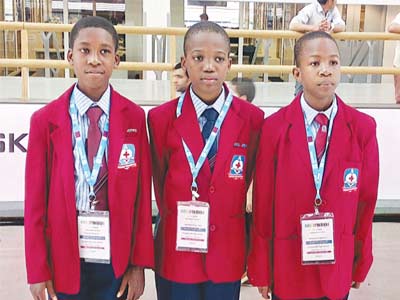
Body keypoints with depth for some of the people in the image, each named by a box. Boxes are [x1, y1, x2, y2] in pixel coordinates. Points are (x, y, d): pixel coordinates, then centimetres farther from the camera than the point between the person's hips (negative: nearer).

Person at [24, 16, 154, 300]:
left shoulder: (134, 117, -4)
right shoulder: (45, 120, -4)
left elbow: (142, 193, -3)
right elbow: (35, 198, -2)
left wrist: (140, 262, -3)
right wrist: (37, 269, -1)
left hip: (117, 258, 0)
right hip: (65, 258, 0)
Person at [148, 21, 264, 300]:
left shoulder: (252, 118, -6)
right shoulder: (161, 118, -7)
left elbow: (245, 179, 4)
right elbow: (160, 183, 2)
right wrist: (182, 222, 6)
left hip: (227, 253, 1)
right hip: (176, 252, 0)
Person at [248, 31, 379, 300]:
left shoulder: (363, 127, -7)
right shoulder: (273, 128, -10)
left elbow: (366, 200, -1)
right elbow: (262, 203, -6)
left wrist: (361, 262, 6)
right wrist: (261, 269, -1)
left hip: (337, 268, 1)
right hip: (287, 266, -1)